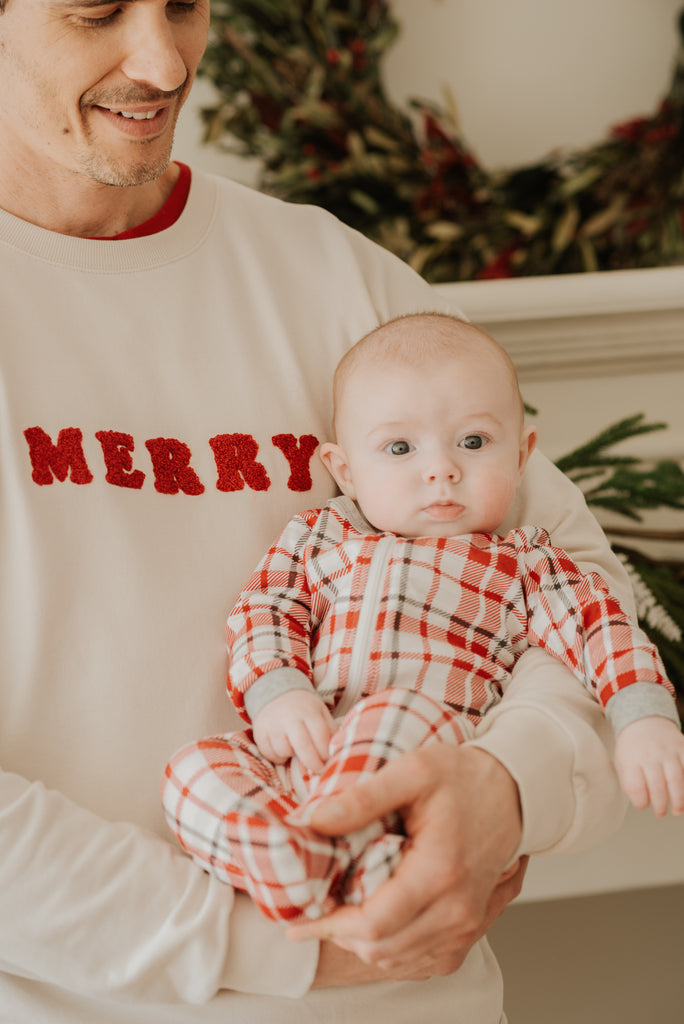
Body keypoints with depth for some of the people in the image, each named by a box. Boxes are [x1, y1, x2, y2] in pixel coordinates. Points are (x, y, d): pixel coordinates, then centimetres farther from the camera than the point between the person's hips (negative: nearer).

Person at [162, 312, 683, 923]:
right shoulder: (318, 537, 21)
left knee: (397, 713, -34)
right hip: (299, 756, 3)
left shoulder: (521, 564, 16)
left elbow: (599, 627, 4)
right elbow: (265, 613, 12)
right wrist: (275, 691, -10)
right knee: (193, 768, -25)